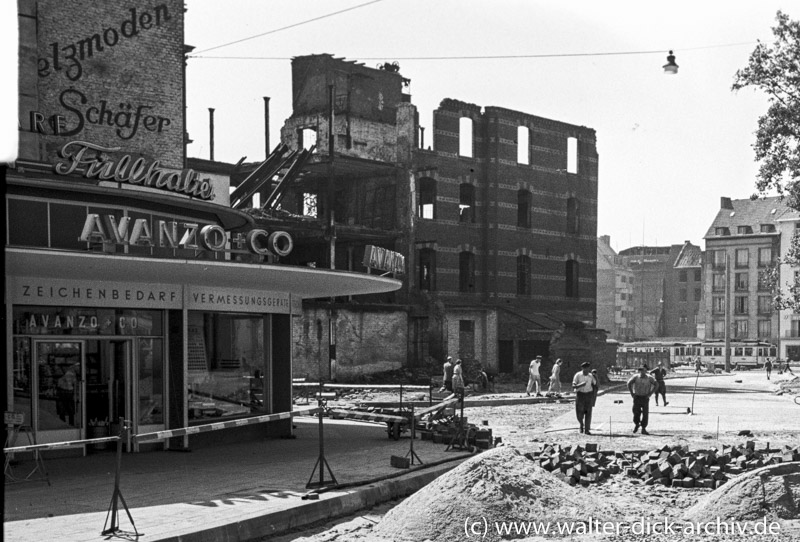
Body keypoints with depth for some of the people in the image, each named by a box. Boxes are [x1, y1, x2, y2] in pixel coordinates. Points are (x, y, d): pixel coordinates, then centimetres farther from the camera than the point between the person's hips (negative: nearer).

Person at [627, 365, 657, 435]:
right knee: (636, 412, 1)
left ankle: (643, 429, 2)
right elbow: (629, 383, 11)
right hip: (637, 397, 1)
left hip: (645, 398, -1)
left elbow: (656, 385, 1)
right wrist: (631, 393, 4)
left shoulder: (649, 378, -6)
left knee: (645, 414, -5)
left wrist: (650, 393, -5)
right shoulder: (635, 377, -4)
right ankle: (636, 424, 31)